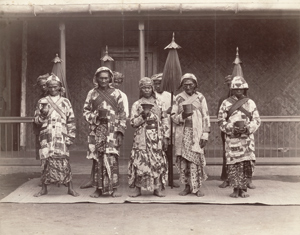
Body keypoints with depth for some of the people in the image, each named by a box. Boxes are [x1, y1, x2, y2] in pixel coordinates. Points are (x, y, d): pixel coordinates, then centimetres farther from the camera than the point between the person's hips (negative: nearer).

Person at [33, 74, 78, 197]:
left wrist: (70, 137, 1)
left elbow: (71, 121, 8)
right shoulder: (42, 102, 11)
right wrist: (43, 115, -11)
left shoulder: (65, 102, 10)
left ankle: (70, 188, 1)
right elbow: (36, 120, 11)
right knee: (46, 160, 0)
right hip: (46, 136, 1)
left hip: (61, 136, -1)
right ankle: (44, 188, 13)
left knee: (63, 161, -7)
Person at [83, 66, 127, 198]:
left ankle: (113, 188, -2)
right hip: (97, 130, 1)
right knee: (97, 159, -1)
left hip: (113, 131, -1)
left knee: (112, 159, -9)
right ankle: (99, 188, 8)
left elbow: (122, 114, 7)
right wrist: (96, 116, -10)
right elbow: (86, 112, 10)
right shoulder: (92, 93, 11)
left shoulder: (116, 93, 9)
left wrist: (120, 132, -2)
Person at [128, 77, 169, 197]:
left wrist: (165, 137, 2)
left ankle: (158, 188, 8)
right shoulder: (136, 104, 7)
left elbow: (164, 120, 8)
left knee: (158, 162, 0)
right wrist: (143, 116, -16)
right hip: (141, 138, -1)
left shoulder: (159, 103, 11)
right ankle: (138, 188, 4)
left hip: (157, 138, 1)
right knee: (140, 161, -5)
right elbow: (133, 122, 0)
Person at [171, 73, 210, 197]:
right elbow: (173, 116, 7)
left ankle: (197, 187, 1)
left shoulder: (200, 97, 5)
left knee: (196, 159, -8)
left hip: (196, 133, -1)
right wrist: (182, 116, -15)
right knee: (183, 160, -1)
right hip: (182, 133, 2)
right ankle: (187, 186, 10)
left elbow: (205, 117, 3)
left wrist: (205, 135, -4)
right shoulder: (179, 98, 8)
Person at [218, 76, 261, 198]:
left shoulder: (250, 103, 8)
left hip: (247, 138, 1)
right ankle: (235, 189, 10)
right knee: (233, 164, -2)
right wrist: (231, 129, -12)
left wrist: (247, 128, -12)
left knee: (247, 163, -6)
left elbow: (256, 120, 6)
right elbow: (221, 120, 3)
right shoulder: (226, 103, 6)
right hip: (231, 138, 0)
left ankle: (243, 189, 6)